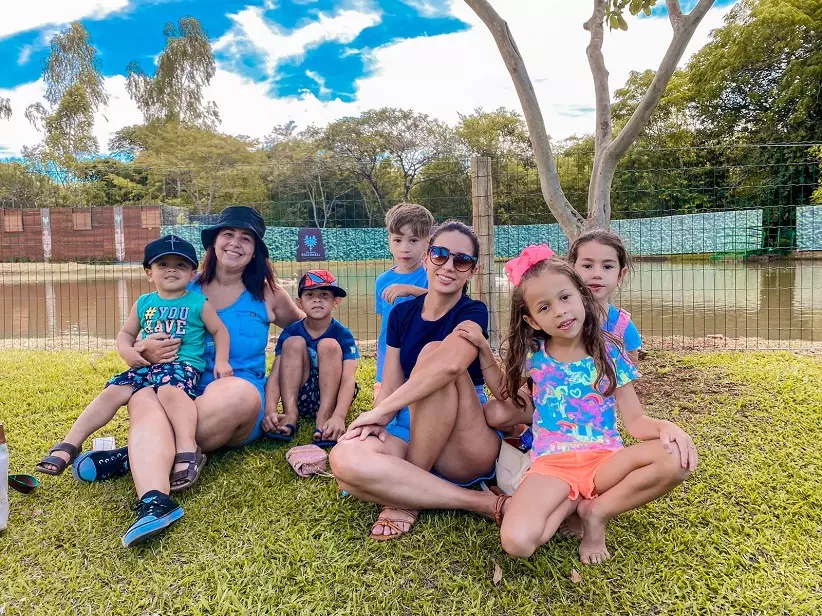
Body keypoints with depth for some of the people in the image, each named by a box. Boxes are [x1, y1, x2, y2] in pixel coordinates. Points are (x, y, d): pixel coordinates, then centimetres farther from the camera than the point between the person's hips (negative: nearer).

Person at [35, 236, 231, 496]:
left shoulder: (199, 303, 4)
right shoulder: (143, 303, 15)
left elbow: (220, 330, 9)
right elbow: (126, 332, 22)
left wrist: (221, 361, -3)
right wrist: (126, 351, -1)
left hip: (183, 364, -5)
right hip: (147, 365, 6)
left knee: (170, 390, -37)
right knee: (113, 392, -11)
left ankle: (188, 451, -47)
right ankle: (68, 446, -2)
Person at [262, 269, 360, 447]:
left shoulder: (343, 335, -13)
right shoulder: (290, 333, -6)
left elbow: (348, 379, -26)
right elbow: (275, 375, -17)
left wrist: (339, 416, -44)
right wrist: (270, 412, -37)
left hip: (332, 398, -2)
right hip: (299, 398, 2)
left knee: (329, 345, -23)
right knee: (294, 343, -18)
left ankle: (324, 418, -27)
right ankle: (290, 415, -24)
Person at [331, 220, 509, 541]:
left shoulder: (473, 313, -7)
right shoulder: (401, 314, 9)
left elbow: (451, 364, -30)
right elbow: (390, 387, 5)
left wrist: (380, 412, -26)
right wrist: (376, 423, -19)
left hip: (470, 449, -3)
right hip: (412, 432, 4)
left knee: (432, 353, -29)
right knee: (345, 460, -29)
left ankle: (407, 497, -19)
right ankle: (483, 502, -20)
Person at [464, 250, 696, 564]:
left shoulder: (608, 353, 2)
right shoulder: (533, 353, 5)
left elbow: (635, 421, 1)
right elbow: (509, 398, 21)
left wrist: (666, 426, -22)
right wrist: (483, 349, 9)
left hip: (604, 458, 1)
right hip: (552, 462, 0)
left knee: (677, 459, -30)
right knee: (517, 541, -29)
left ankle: (596, 510, -7)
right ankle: (573, 502, 2)